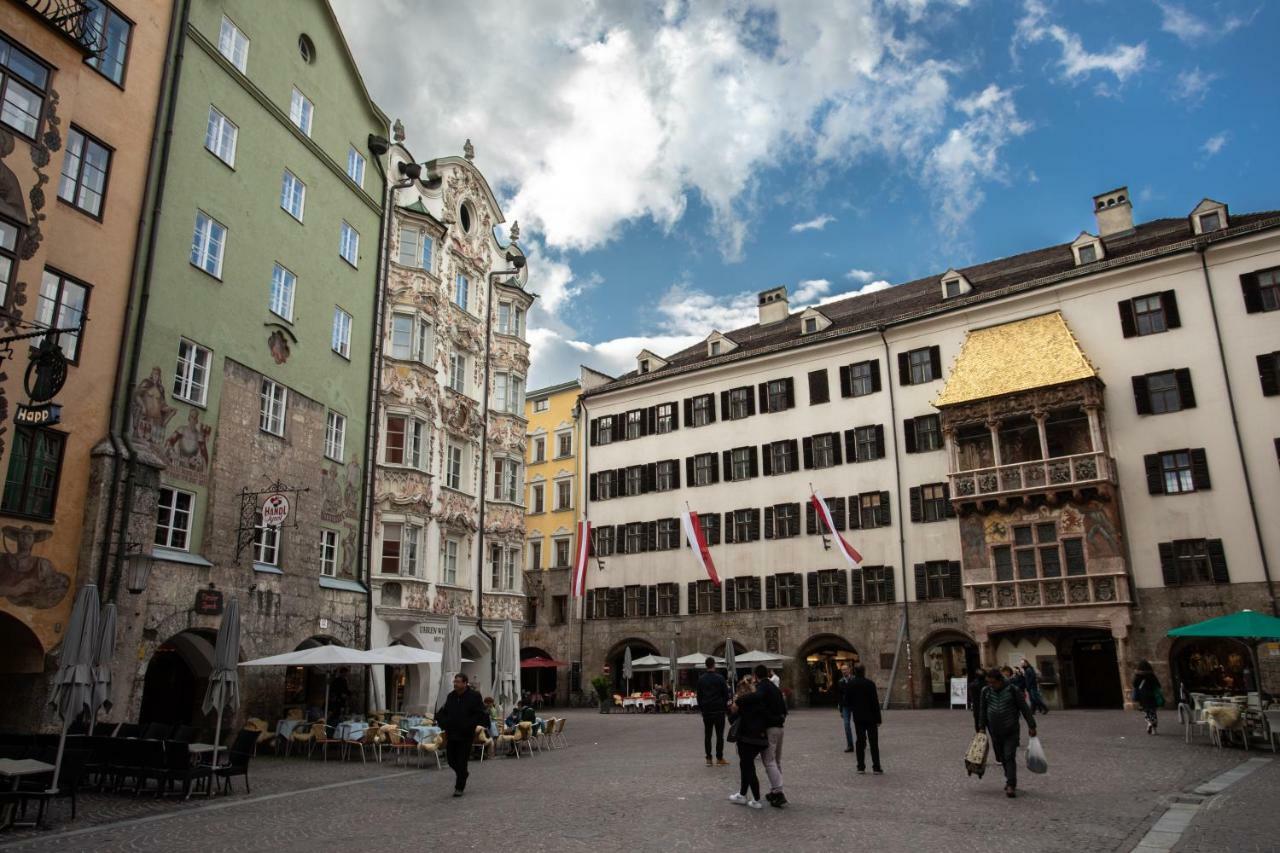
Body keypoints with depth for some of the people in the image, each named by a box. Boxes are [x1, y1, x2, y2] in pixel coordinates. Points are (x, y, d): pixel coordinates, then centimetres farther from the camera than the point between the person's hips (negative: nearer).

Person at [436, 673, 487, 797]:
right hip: (451, 734, 5)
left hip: (465, 736, -5)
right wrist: (443, 722, -1)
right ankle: (463, 774, 39)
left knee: (461, 762, -1)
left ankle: (459, 787, 12)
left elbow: (481, 714, -11)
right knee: (451, 760, 11)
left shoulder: (474, 696, -10)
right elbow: (442, 712, 17)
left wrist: (470, 725, -20)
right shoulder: (450, 696, 7)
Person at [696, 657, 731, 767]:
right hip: (719, 710, -3)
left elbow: (699, 695, 7)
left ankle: (708, 758, 5)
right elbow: (726, 694, -4)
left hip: (706, 710, 3)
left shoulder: (701, 679, 3)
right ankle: (719, 758, 3)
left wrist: (701, 708, 14)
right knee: (719, 734, 3)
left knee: (707, 735, 7)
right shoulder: (720, 678, -8)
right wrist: (724, 705, 11)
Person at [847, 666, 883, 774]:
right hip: (870, 716, -3)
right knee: (874, 742, 4)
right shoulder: (870, 683, -12)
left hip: (858, 717, 3)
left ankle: (861, 766, 8)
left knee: (860, 742, 9)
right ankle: (876, 767, 4)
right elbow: (875, 702, -12)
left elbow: (847, 700, 0)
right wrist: (878, 719, -7)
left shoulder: (851, 684, -3)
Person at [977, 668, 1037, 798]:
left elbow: (1024, 708, -3)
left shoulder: (1013, 690, -9)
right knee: (1002, 758, 10)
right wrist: (981, 726, 7)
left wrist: (1031, 726, -3)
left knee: (1009, 757, -10)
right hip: (995, 731, 4)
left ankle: (1011, 786, -10)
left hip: (1011, 731, -4)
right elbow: (982, 710, 9)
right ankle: (1010, 779, 27)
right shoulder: (986, 691, 0)